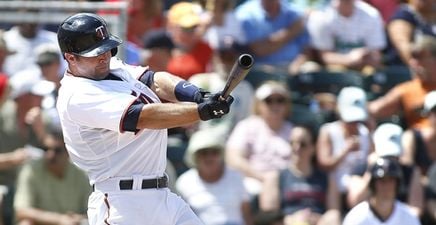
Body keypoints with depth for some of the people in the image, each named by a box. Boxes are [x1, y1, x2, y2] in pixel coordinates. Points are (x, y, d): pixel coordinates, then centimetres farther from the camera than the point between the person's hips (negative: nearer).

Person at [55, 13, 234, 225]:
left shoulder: (113, 67, 14)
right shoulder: (76, 96, -15)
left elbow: (155, 81, 1)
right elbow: (144, 117, -24)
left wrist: (197, 96, -19)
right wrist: (201, 110, -32)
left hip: (162, 197, 9)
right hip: (121, 205, -9)